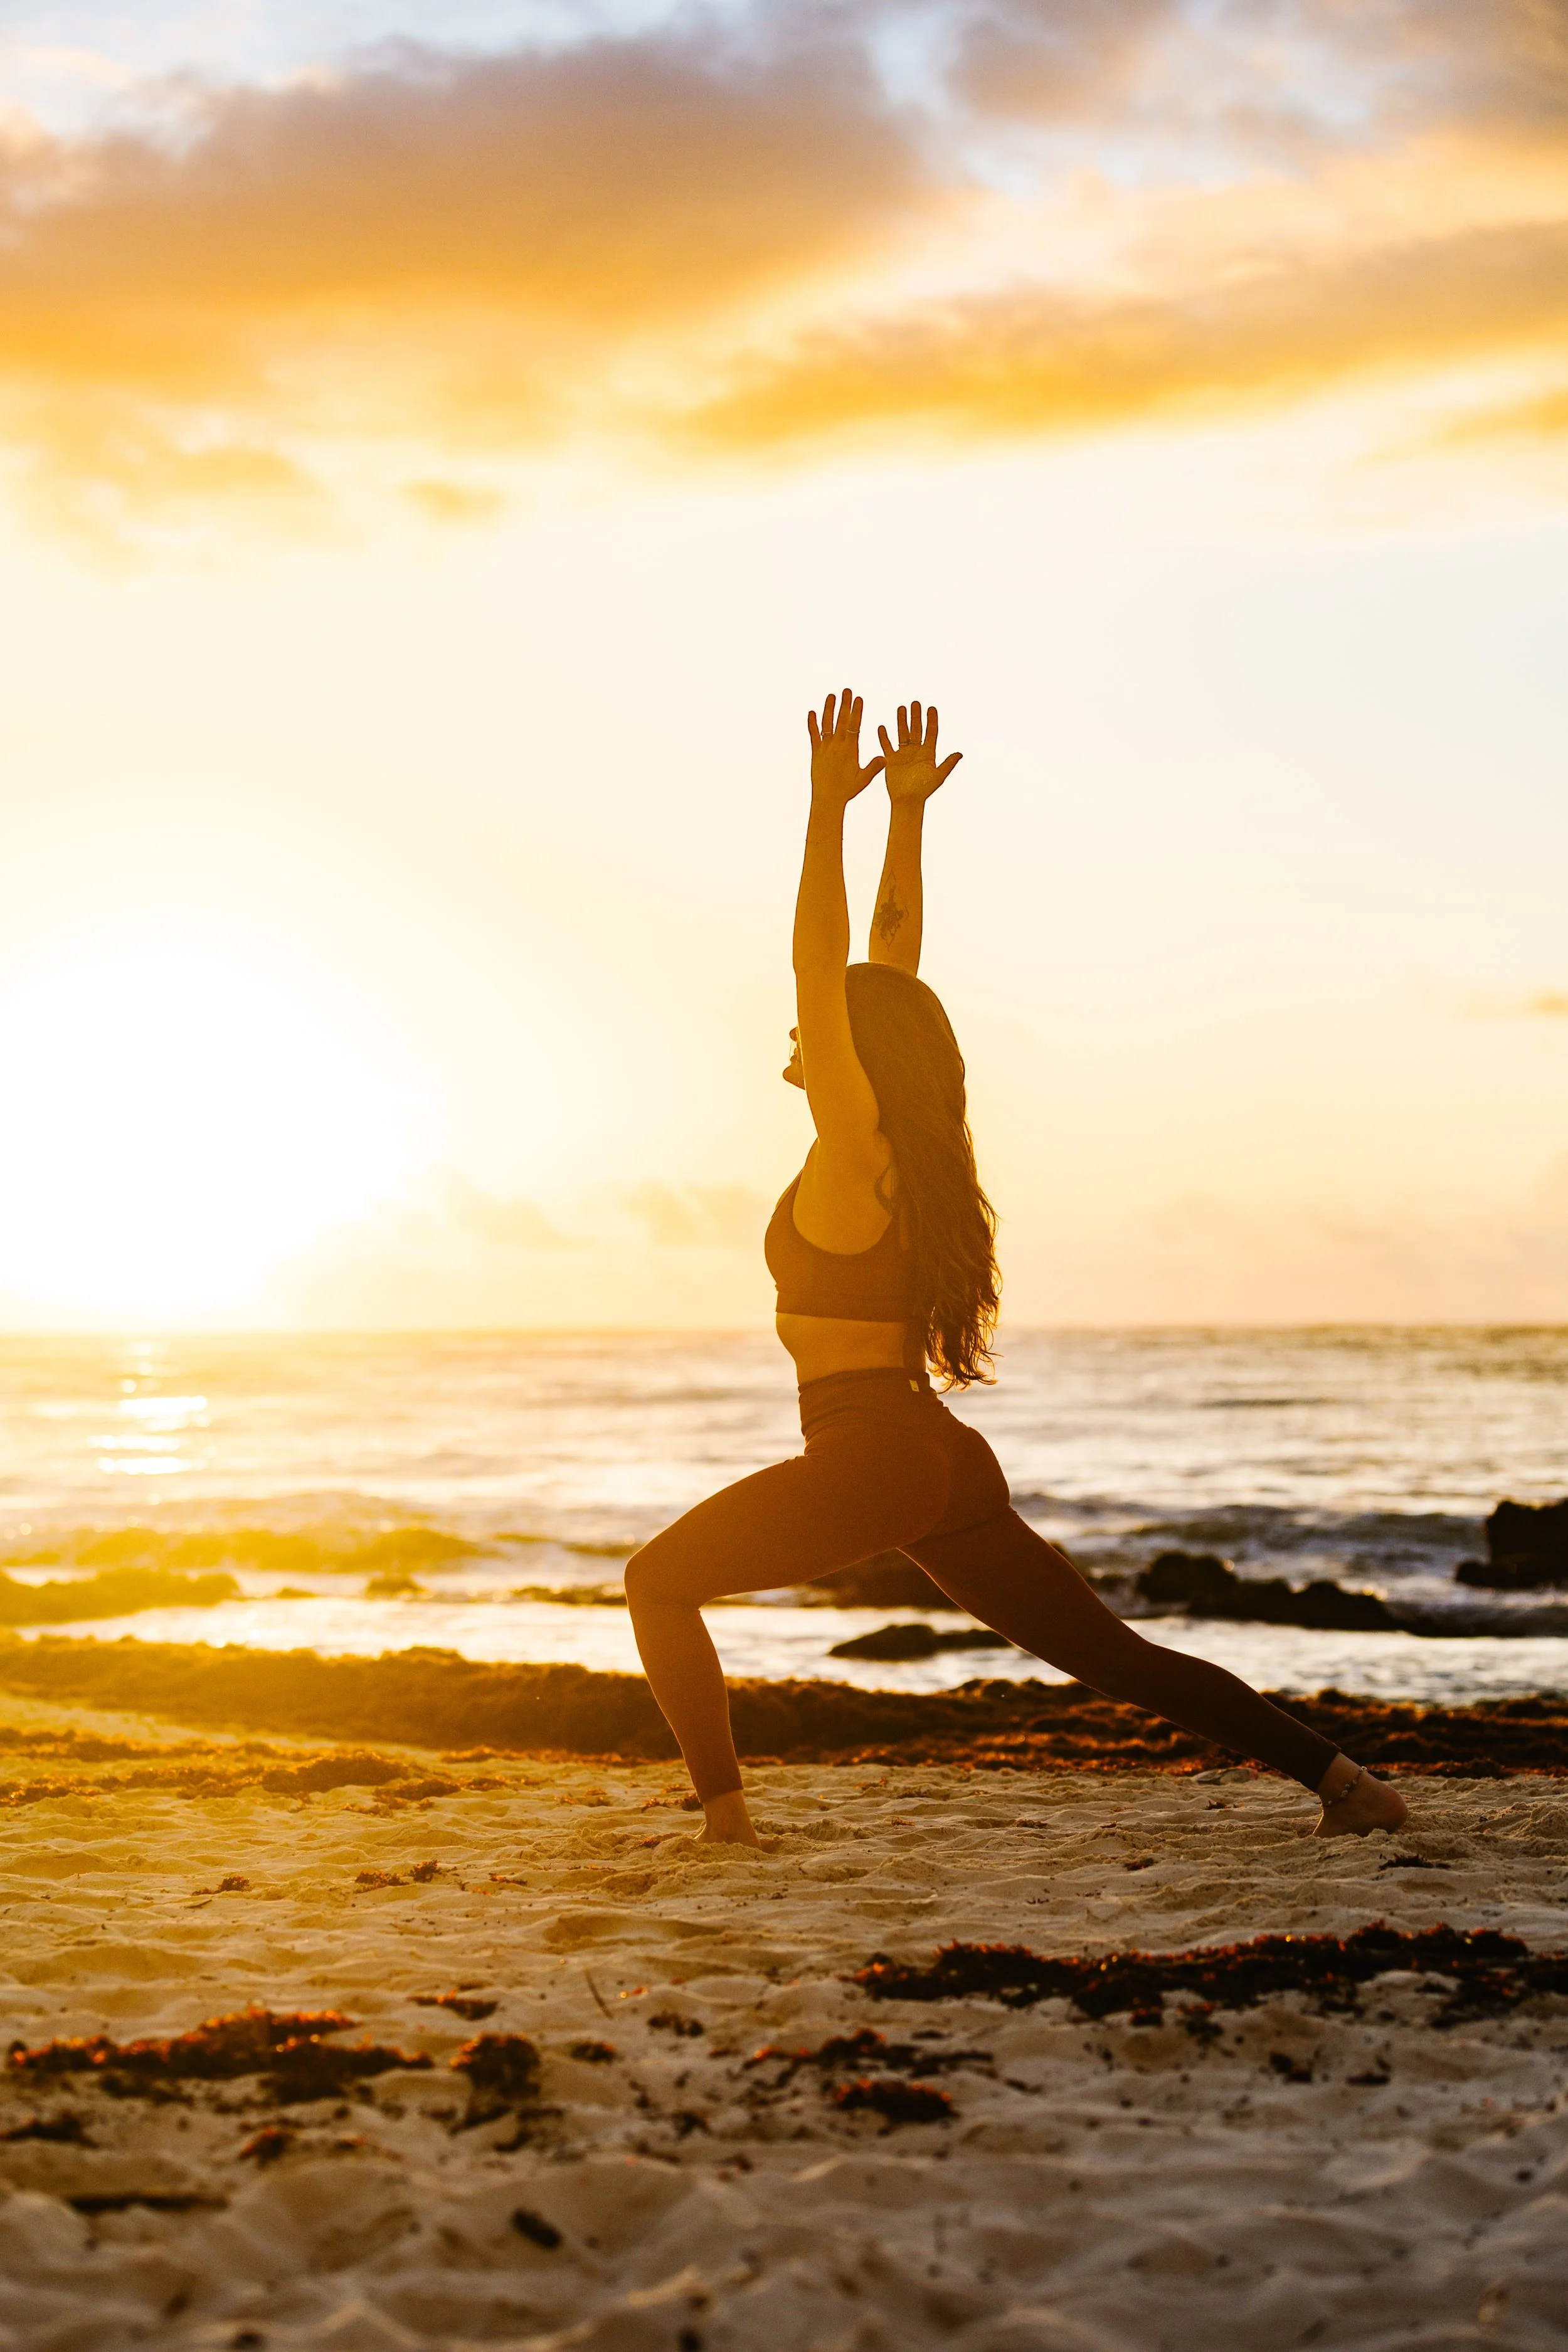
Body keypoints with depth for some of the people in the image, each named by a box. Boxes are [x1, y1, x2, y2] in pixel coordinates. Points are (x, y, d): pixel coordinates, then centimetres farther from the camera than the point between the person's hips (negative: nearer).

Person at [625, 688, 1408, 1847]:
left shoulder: (856, 1147, -8)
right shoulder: (910, 1155, 12)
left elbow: (821, 967, -13)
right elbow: (889, 960, 18)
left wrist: (829, 807, -12)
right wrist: (906, 811, 19)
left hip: (871, 1458, -8)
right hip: (951, 1462, 8)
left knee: (660, 1581, 5)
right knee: (1111, 1655, 8)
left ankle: (726, 1813, -5)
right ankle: (1343, 1777, 0)